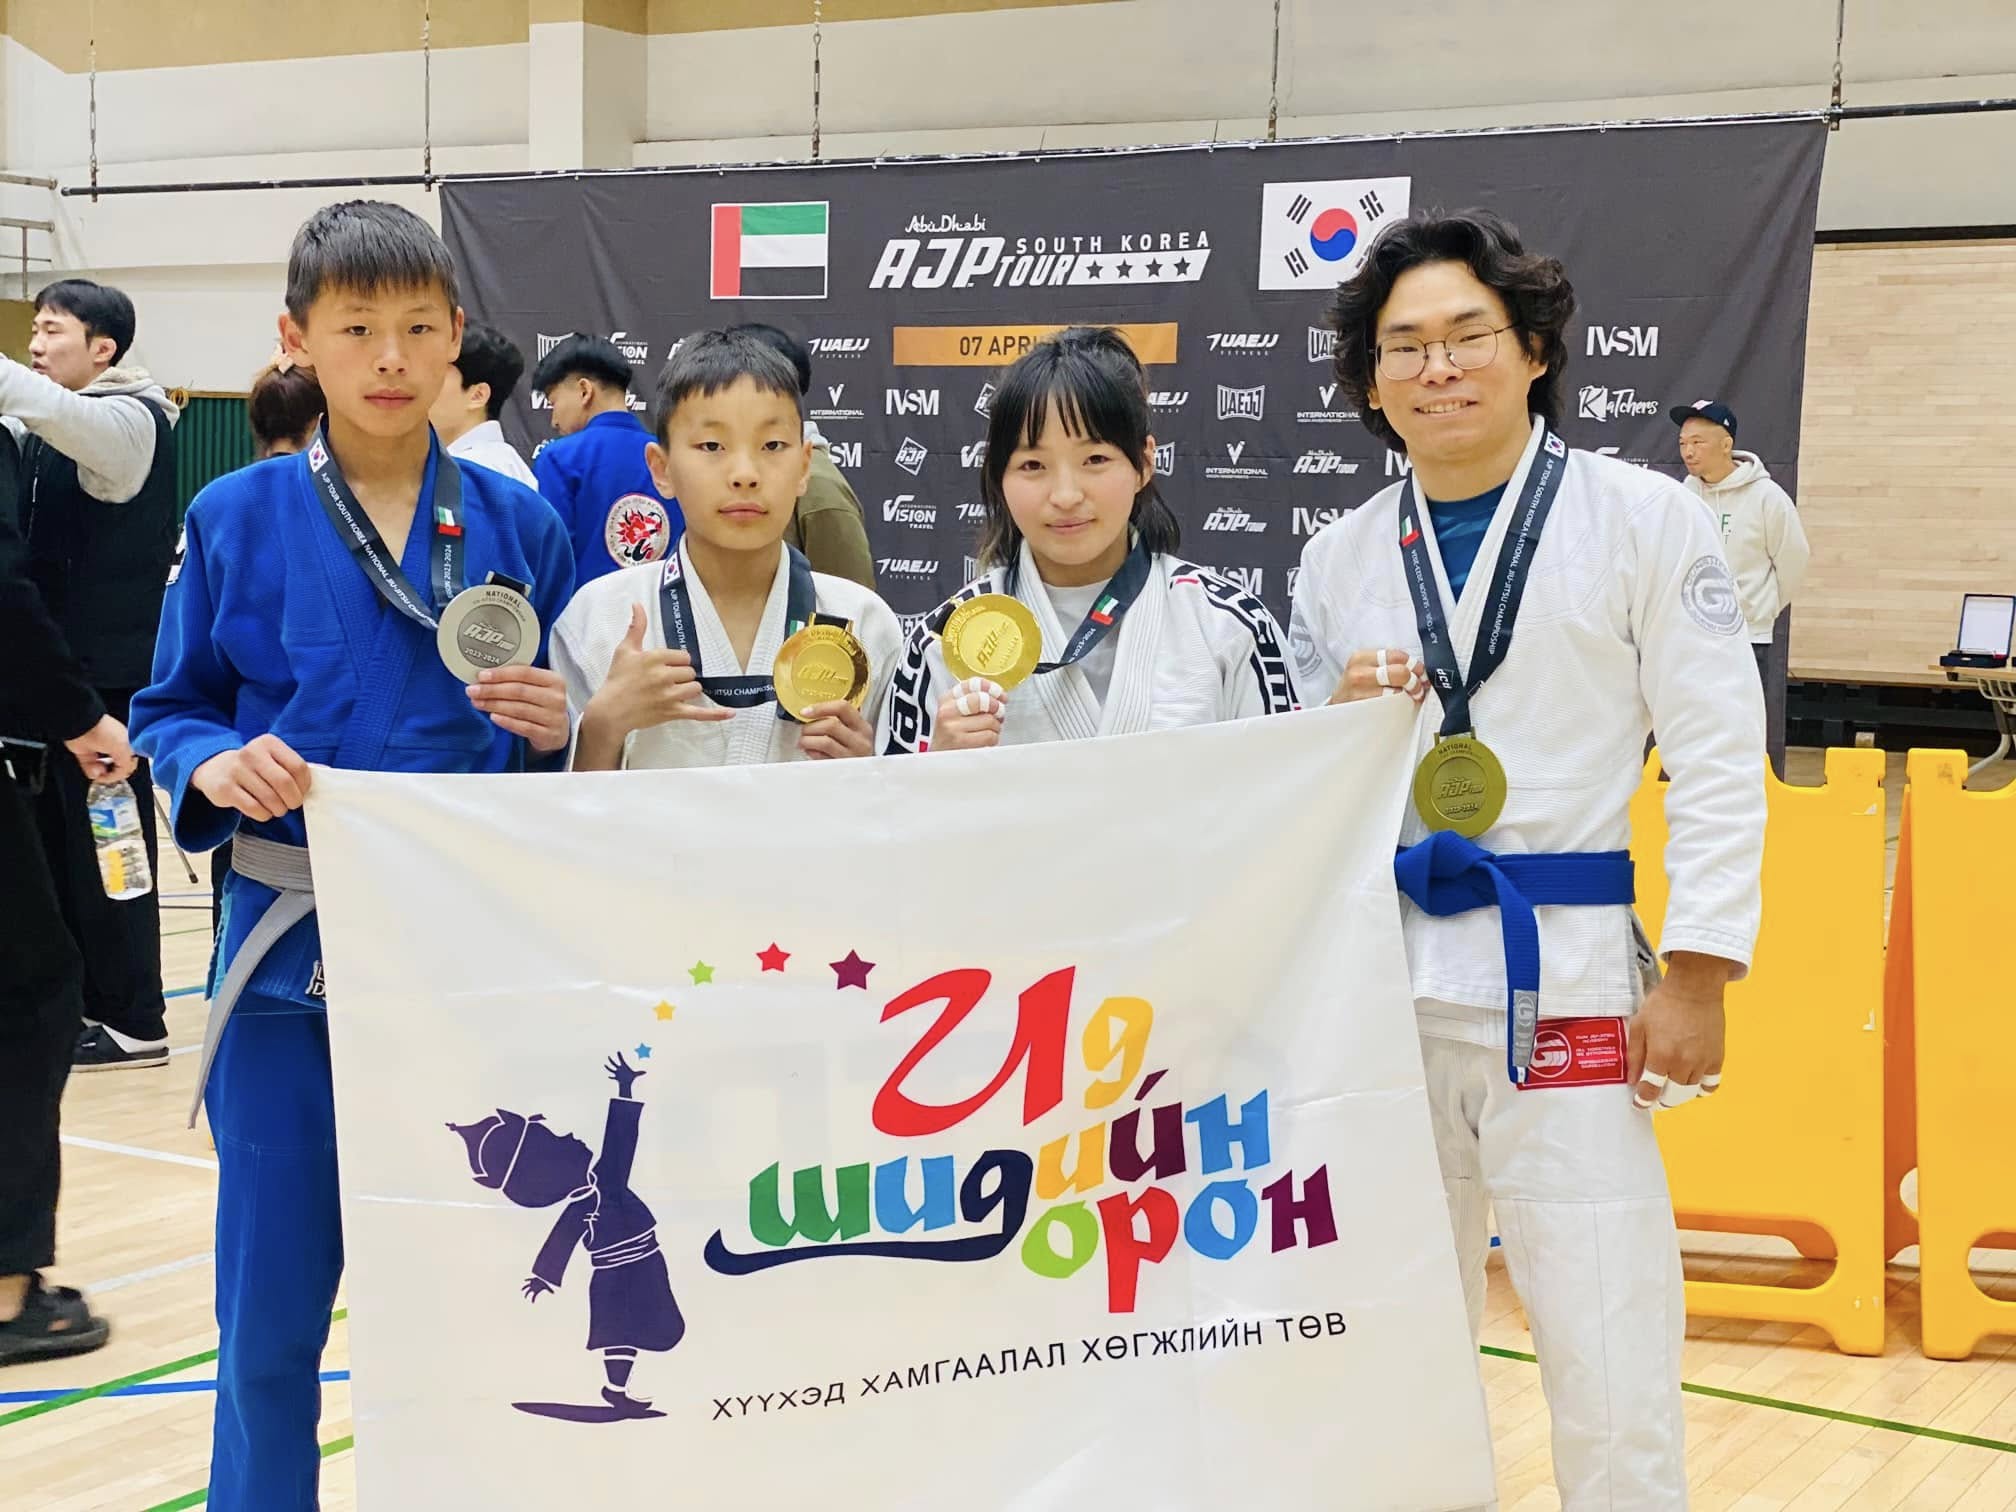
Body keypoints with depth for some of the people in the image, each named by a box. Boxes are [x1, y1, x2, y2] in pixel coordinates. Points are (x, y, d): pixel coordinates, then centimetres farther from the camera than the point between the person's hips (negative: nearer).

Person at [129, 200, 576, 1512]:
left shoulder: (516, 523, 1)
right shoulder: (238, 519, -1)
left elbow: (568, 743, 7)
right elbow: (168, 713, 5)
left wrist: (554, 732, -14)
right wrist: (213, 764, -16)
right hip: (293, 952, 0)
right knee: (272, 1307, 7)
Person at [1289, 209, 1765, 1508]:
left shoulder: (1647, 521, -2)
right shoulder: (1342, 558, 9)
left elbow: (1717, 756, -3)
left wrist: (1697, 976, -8)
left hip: (1566, 984, -4)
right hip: (1386, 978, 4)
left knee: (1609, 1368, -3)